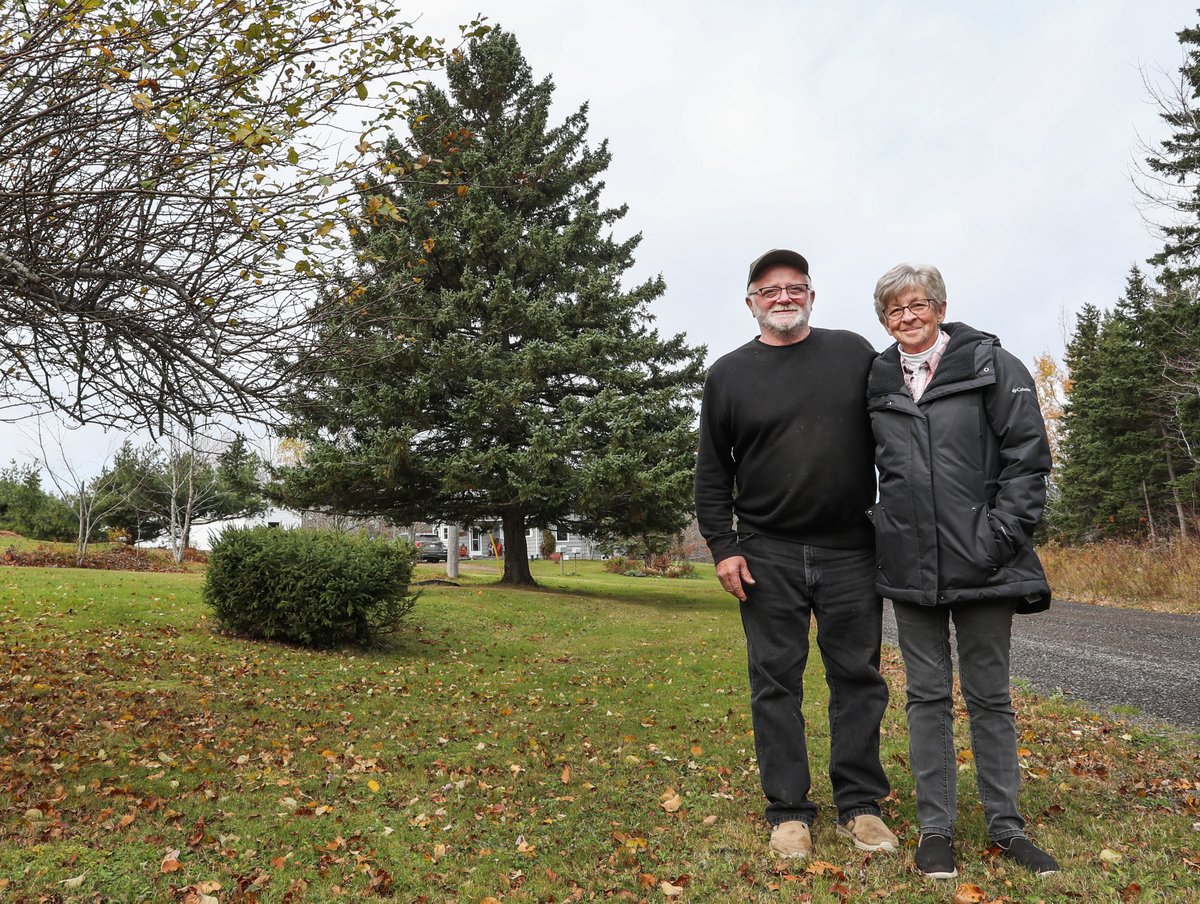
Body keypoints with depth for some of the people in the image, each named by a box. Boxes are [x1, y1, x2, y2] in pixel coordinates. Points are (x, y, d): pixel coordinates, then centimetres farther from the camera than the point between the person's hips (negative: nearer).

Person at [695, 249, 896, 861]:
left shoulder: (854, 353, 7)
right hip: (768, 556, 0)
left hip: (851, 552, 1)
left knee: (858, 678, 7)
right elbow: (712, 472, 6)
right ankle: (788, 811, 16)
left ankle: (860, 806, 21)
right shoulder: (728, 376, 5)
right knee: (775, 683, 4)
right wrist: (723, 547, -2)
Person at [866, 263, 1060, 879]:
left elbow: (1028, 457, -4)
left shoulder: (992, 366, 0)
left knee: (990, 695, 9)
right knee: (927, 695, 8)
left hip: (980, 564, -2)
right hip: (909, 567, 3)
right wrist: (876, 528, 9)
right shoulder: (876, 383, 9)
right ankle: (935, 826, 19)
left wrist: (1002, 534, -12)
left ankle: (1005, 822, 24)